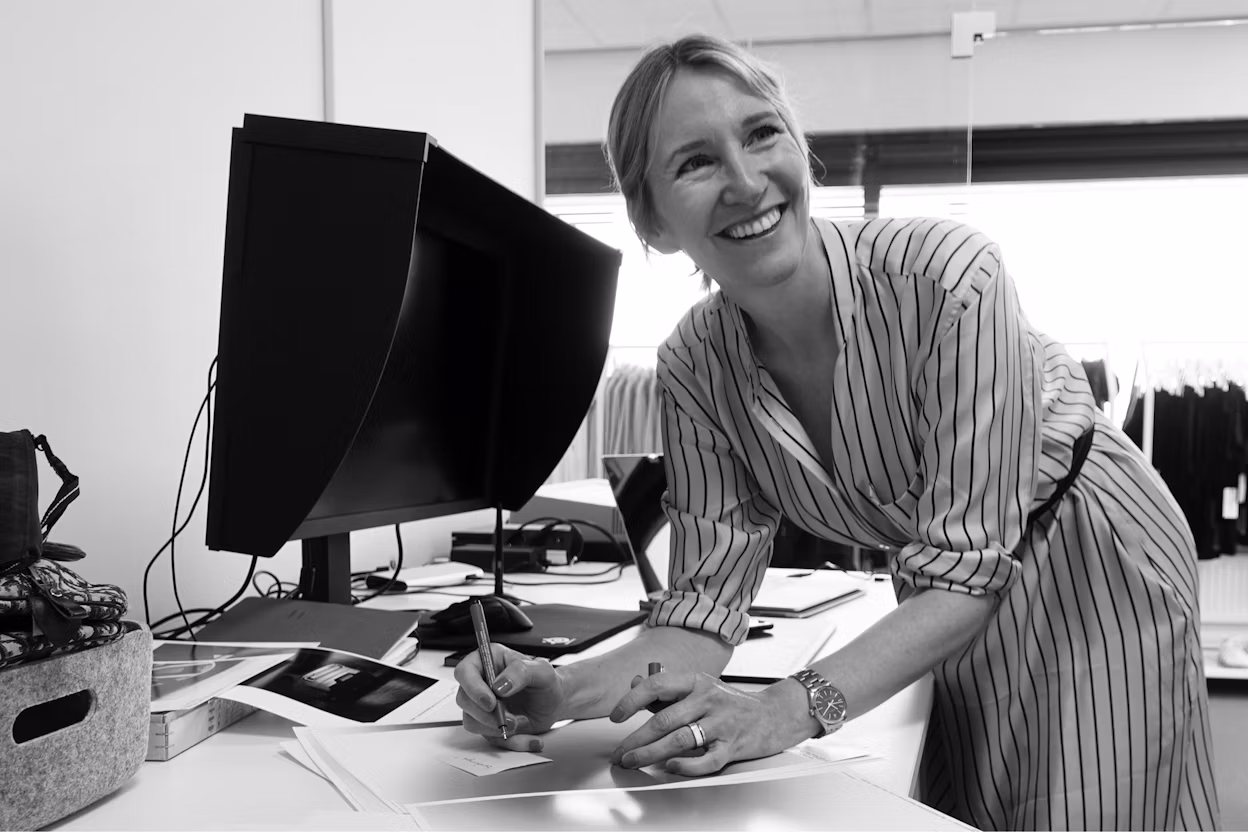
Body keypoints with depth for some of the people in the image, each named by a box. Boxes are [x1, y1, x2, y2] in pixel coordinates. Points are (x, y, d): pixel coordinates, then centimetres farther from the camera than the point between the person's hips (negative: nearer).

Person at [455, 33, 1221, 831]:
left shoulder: (947, 277, -32)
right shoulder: (695, 364, -18)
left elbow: (968, 567, -31)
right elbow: (709, 598, -15)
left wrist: (797, 705, -44)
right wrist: (565, 692, -32)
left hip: (1093, 571, -3)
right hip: (945, 618, 3)